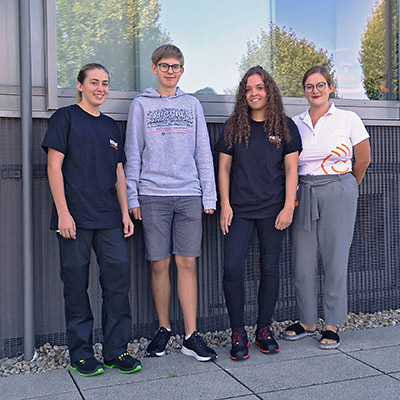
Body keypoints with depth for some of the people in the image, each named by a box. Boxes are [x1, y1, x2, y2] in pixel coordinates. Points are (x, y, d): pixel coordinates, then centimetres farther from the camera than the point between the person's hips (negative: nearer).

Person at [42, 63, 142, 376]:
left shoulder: (111, 126, 18)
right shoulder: (66, 118, 2)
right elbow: (54, 167, -5)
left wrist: (125, 213, 10)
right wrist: (63, 213, -13)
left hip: (109, 218, 5)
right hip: (75, 217, -5)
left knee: (119, 277, 0)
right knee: (77, 283, 1)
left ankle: (116, 350, 12)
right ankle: (81, 354, 14)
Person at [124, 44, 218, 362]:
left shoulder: (192, 105, 14)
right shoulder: (141, 105, 10)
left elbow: (203, 153, 12)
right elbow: (133, 154, 6)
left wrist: (209, 195, 5)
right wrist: (132, 198, -1)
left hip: (189, 195, 1)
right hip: (153, 196, -1)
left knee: (188, 264, 0)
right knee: (160, 264, 2)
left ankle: (192, 336, 6)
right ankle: (164, 329, 17)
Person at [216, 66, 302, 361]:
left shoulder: (285, 126, 5)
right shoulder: (234, 127, 7)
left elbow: (291, 169, 3)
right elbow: (224, 168, 7)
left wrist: (288, 207, -5)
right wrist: (225, 205, -2)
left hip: (273, 210, 0)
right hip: (240, 209, 0)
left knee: (270, 268, 5)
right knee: (233, 267, -10)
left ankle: (264, 329, 21)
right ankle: (238, 333, 3)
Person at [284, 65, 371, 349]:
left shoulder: (349, 119, 0)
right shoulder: (295, 124, 8)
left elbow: (363, 160, 7)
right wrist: (292, 195, 5)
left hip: (338, 195, -3)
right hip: (303, 195, 3)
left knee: (335, 260, 0)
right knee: (303, 262, 5)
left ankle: (332, 325, 15)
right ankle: (307, 322, 21)